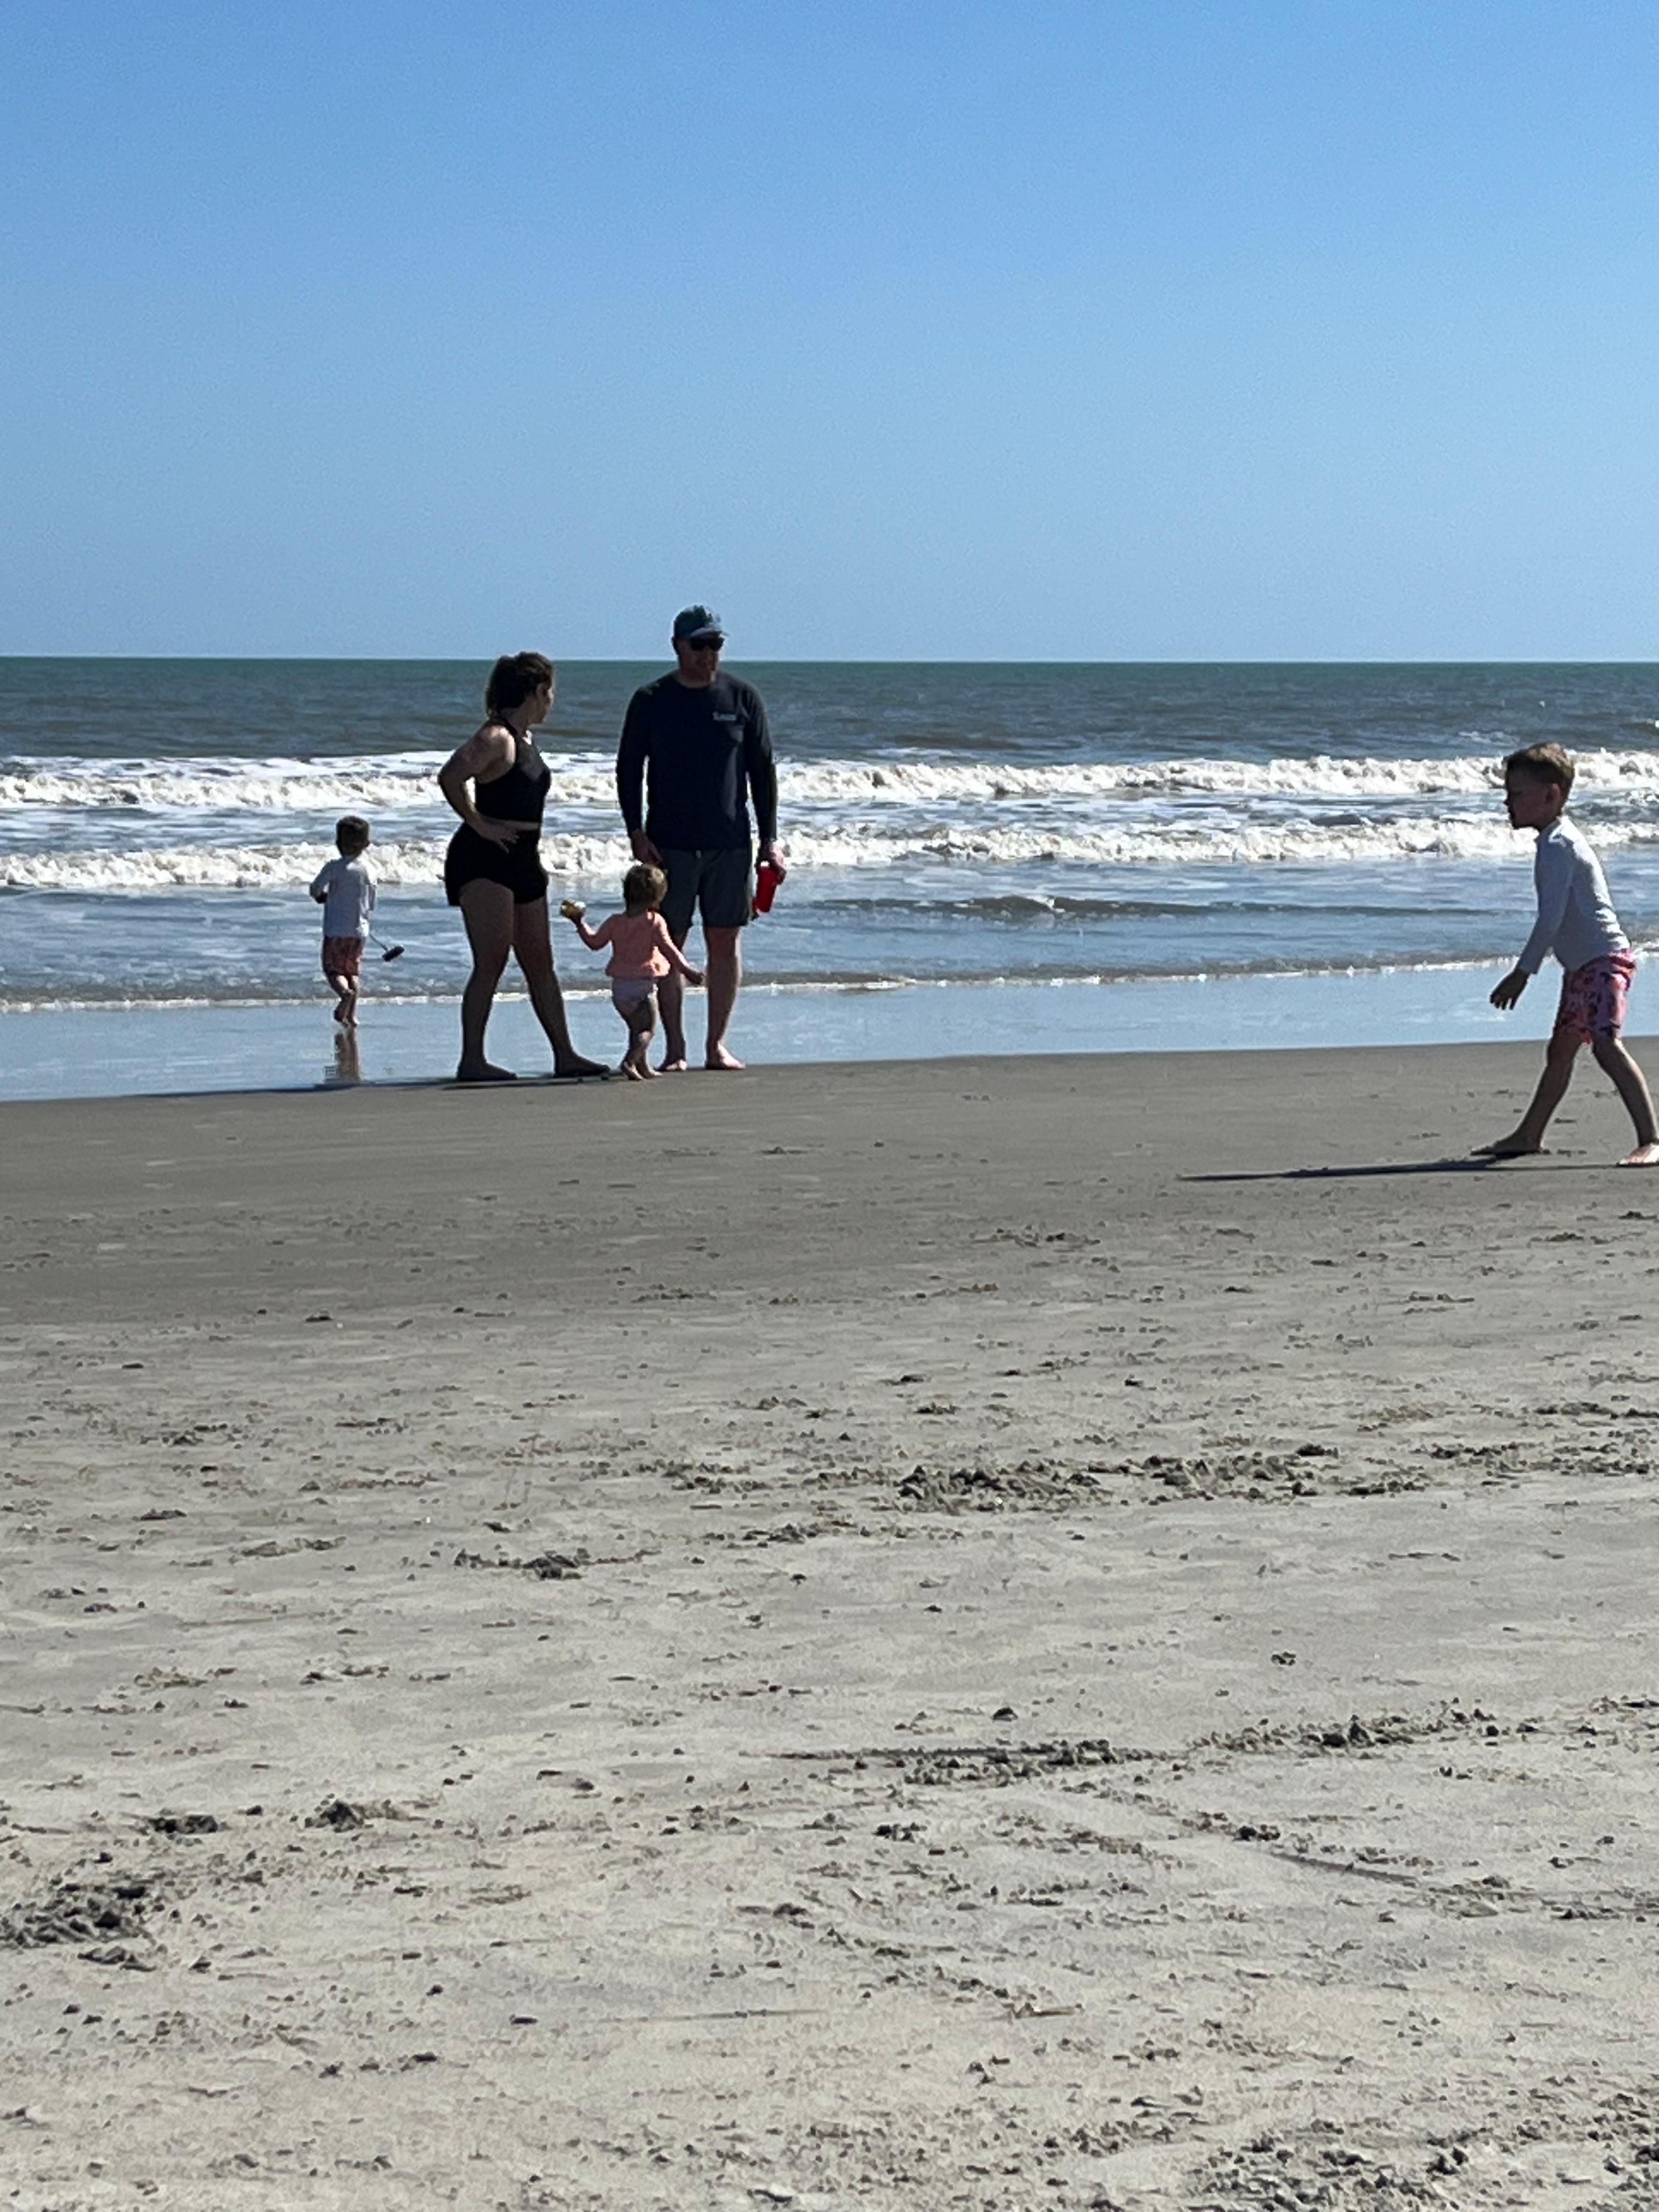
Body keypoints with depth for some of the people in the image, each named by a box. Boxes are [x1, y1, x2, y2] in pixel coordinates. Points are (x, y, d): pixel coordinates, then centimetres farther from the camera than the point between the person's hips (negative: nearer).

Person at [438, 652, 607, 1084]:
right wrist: (479, 824, -22)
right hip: (484, 859, -10)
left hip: (522, 861, 10)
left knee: (540, 963, 12)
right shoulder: (496, 738, -15)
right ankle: (472, 1060, -12)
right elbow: (450, 777, -29)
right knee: (492, 962, -13)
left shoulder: (525, 739, 16)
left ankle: (565, 1055, 18)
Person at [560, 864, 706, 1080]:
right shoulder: (654, 922, -8)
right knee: (648, 1029, -2)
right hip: (644, 985, -5)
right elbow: (668, 949, -12)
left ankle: (643, 1066, 26)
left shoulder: (615, 922, 4)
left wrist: (580, 923, 27)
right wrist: (686, 970, -10)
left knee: (636, 1027, 22)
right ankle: (630, 1061, -25)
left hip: (619, 987, 5)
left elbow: (595, 942, 14)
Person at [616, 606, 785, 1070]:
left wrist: (770, 839, 3)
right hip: (669, 844, -1)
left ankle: (717, 1045, 10)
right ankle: (674, 1048, 4)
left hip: (730, 843, 1)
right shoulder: (651, 701, 2)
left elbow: (762, 770, 8)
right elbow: (628, 770, 3)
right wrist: (637, 835, -7)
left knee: (725, 943, 2)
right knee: (668, 944, -1)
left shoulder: (742, 698, 4)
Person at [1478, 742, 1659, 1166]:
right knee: (1560, 1050, 23)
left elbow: (1551, 919, -21)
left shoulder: (1557, 845, -15)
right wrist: (1526, 970, 27)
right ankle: (1529, 1135, 38)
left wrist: (1522, 973, -18)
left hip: (1604, 959, -11)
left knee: (1607, 1044, -25)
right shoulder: (1561, 839, 17)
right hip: (1584, 965, 11)